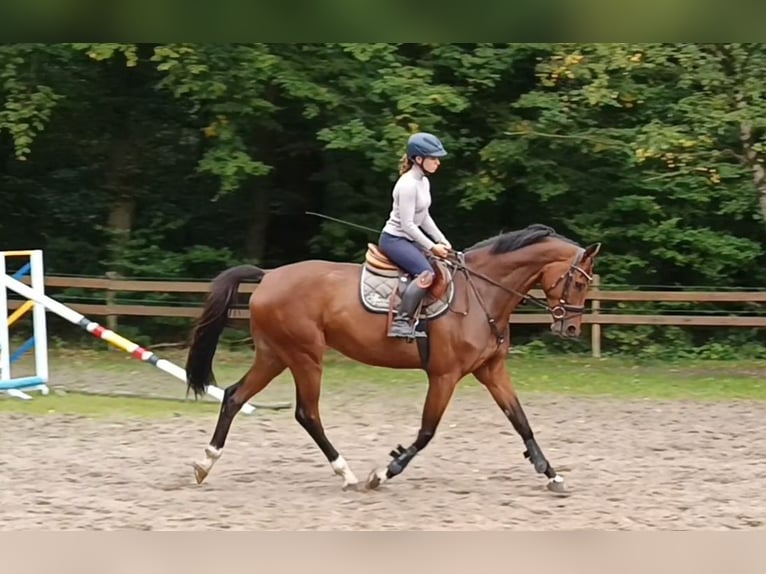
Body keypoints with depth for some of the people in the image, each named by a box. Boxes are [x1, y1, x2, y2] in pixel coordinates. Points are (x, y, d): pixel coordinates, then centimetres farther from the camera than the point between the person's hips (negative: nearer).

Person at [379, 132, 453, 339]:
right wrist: (431, 247, -19)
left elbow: (424, 217, 18)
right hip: (394, 239, -10)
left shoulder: (424, 182, 8)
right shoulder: (408, 185, -22)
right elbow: (408, 225, -23)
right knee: (426, 273, -28)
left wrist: (442, 241, 10)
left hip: (409, 239, 10)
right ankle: (401, 322, -31)